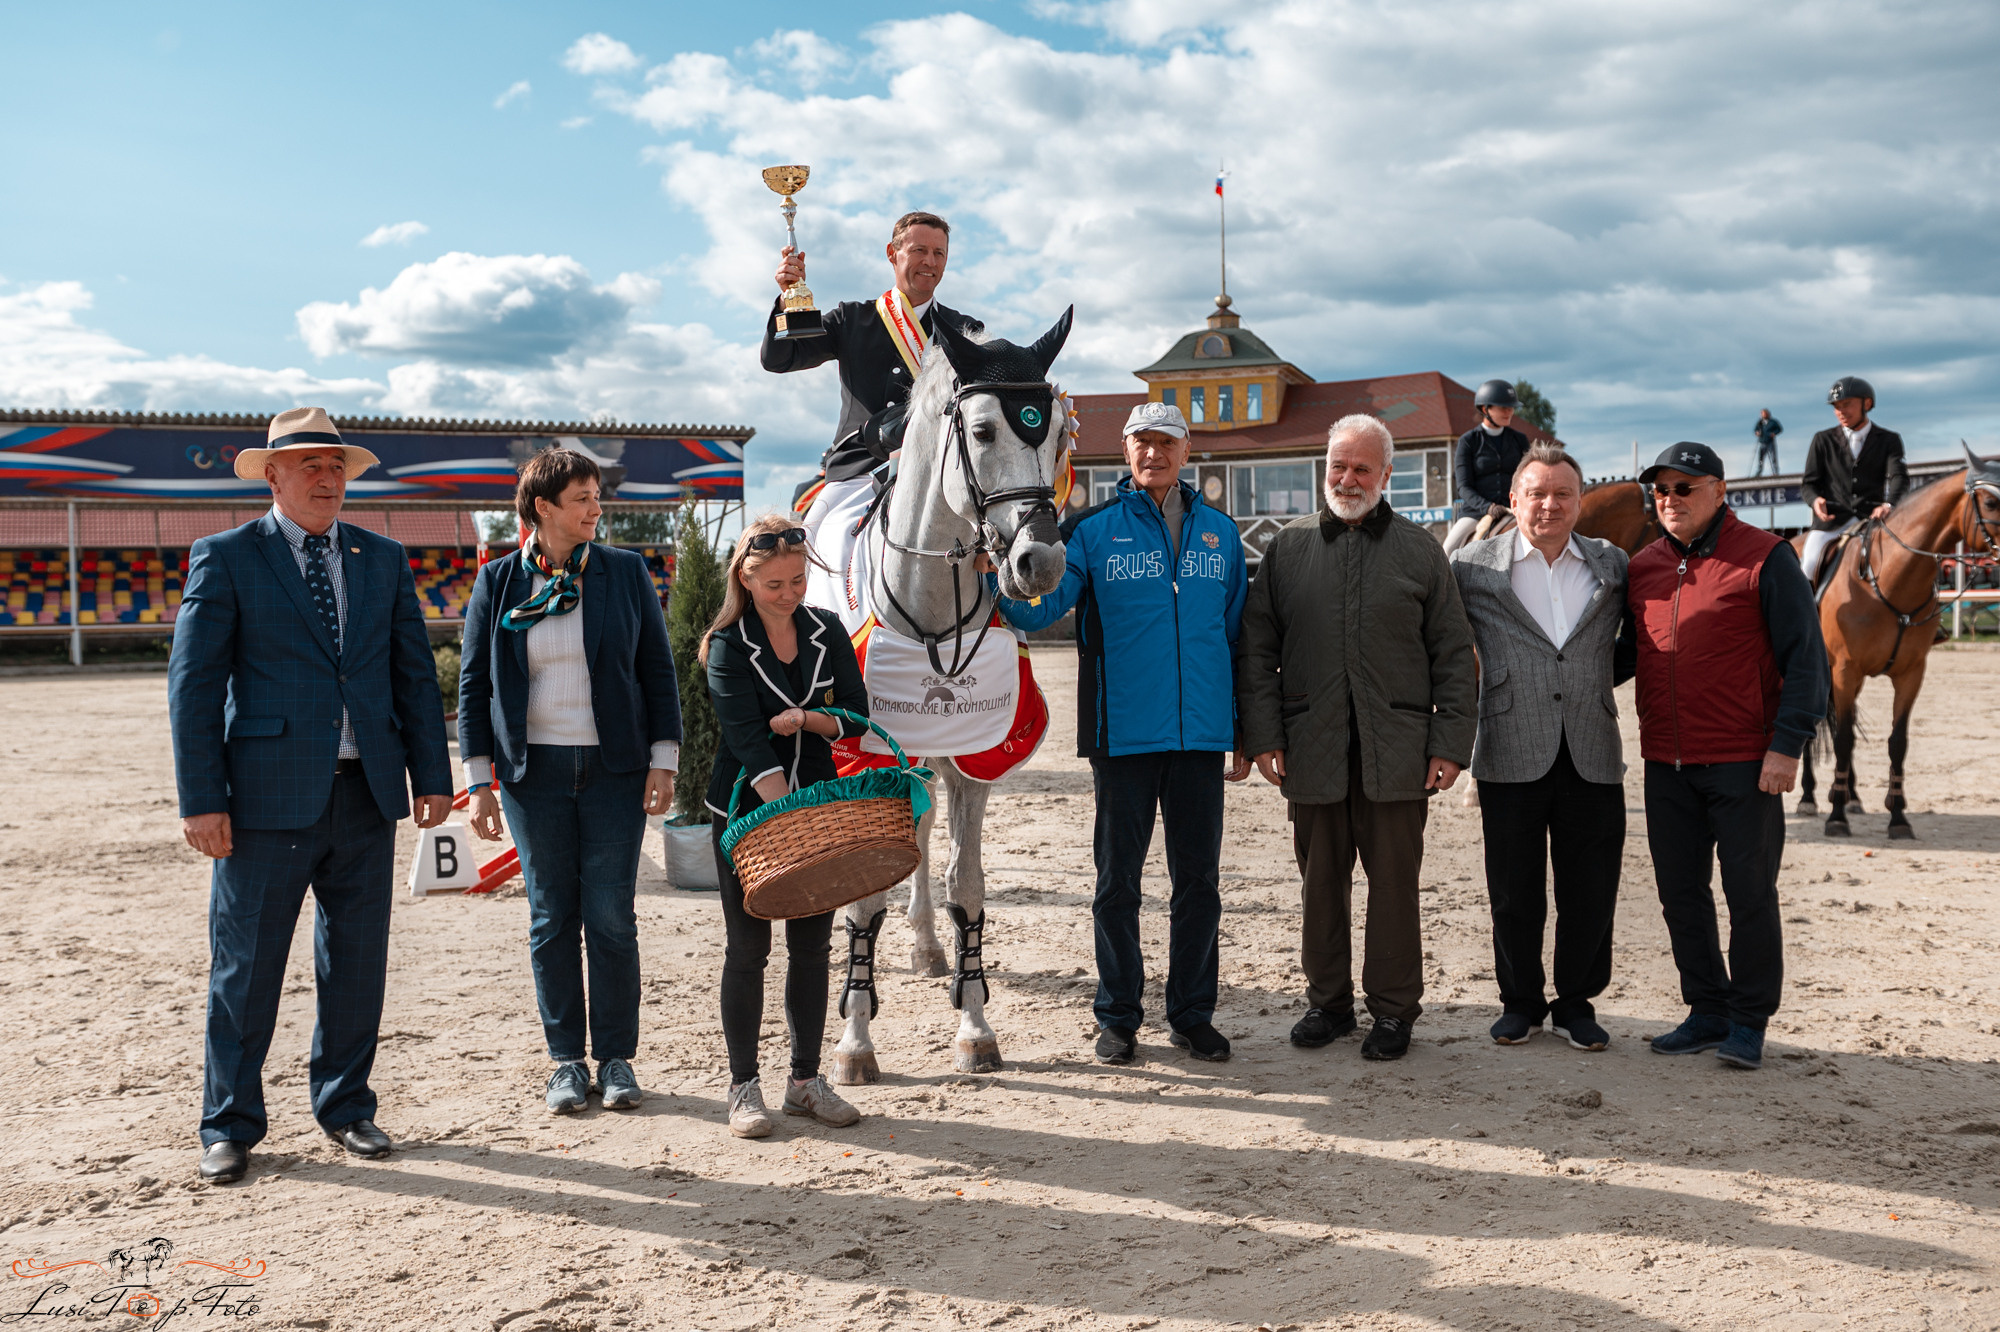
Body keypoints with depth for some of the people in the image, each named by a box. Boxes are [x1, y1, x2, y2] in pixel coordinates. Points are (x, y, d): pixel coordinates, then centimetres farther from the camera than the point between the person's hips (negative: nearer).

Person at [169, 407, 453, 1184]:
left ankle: (345, 1107, 26)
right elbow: (193, 683, -3)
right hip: (268, 798, -4)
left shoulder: (382, 561, 13)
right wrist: (201, 800, -10)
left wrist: (431, 776, 5)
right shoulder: (225, 559, 1)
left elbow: (415, 675, 13)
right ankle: (229, 1126, 19)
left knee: (358, 961, 10)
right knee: (246, 966, 4)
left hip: (367, 797, 4)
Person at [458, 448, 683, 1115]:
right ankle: (566, 1060, 16)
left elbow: (657, 669, 6)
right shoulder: (498, 583, 5)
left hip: (614, 769, 0)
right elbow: (474, 683, 7)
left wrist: (663, 760, -1)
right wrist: (479, 781, 2)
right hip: (534, 772, 1)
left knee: (611, 916, -1)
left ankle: (617, 1058, 12)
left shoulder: (626, 572, 4)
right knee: (552, 918, 5)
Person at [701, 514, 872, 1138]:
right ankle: (744, 1086, 12)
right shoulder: (727, 646, -11)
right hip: (747, 811, -4)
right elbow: (748, 742, -20)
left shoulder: (827, 631, 3)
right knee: (748, 947, 1)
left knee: (812, 946, 8)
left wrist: (802, 719, -15)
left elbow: (855, 716, 4)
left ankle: (807, 1080, 20)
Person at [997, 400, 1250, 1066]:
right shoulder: (1094, 530, 0)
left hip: (1201, 735, 2)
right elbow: (1040, 605, -10)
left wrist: (1245, 736, 11)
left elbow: (1239, 635, 12)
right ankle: (1118, 1016, 20)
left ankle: (1192, 1012, 23)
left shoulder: (1220, 533, 9)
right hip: (1123, 732, -2)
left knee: (1198, 878, 10)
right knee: (1118, 879, 7)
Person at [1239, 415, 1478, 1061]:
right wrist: (1263, 734, -1)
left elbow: (1455, 656, 6)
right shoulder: (1288, 546, 9)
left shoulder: (1419, 549, 7)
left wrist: (1450, 743, -1)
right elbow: (1257, 650, 8)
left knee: (1394, 881, 4)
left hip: (1396, 751, -1)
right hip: (1312, 748, 1)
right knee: (1320, 881, 8)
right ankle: (1327, 1001, 22)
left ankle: (1393, 1009, 16)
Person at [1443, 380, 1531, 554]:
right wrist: (1487, 507, -21)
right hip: (1475, 512, -3)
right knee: (1448, 551, -27)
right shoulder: (1468, 441, 2)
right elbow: (1464, 487, -4)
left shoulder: (1519, 440, 12)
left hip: (1511, 511, 3)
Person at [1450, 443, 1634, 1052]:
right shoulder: (1473, 566, 2)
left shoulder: (1612, 565, 8)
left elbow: (1640, 636, 22)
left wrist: (1603, 678, 9)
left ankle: (1576, 1002, 24)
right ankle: (1520, 1001, 24)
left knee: (1591, 892, 7)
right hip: (1511, 756, -2)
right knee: (1513, 892, 7)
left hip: (1592, 756, 2)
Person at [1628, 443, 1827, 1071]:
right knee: (1681, 893, 11)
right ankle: (1707, 1012, 24)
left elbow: (1804, 656, -9)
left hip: (1743, 762, -5)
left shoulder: (1764, 558, -6)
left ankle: (1749, 1021, 15)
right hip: (1665, 761, 6)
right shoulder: (1642, 567, 10)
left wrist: (1787, 743, -15)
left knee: (1749, 891, 3)